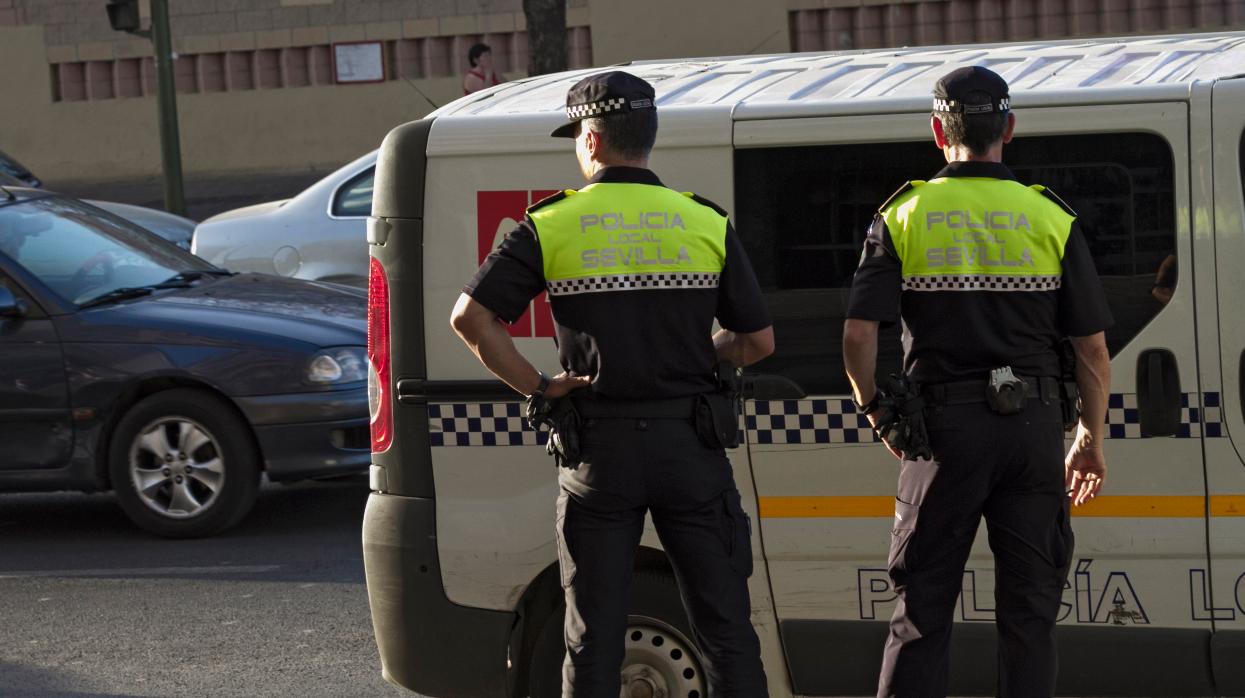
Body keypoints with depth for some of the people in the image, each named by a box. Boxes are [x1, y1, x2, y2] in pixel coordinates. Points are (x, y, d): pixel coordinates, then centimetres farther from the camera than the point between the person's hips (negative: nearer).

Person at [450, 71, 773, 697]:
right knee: (724, 625, 7)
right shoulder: (705, 223, 2)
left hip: (599, 453, -1)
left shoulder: (550, 226, -3)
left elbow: (470, 317, -11)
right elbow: (758, 340, 4)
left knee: (593, 634, 7)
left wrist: (536, 387, -3)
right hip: (689, 446, 1)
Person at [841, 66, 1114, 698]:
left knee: (923, 599, 7)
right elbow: (1093, 349, 3)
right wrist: (1091, 439, 14)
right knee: (1029, 604, 7)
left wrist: (875, 411, 10)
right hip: (1033, 424, 1)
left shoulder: (904, 216, 0)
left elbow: (858, 335, -6)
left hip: (945, 425, -1)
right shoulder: (1051, 218, 3)